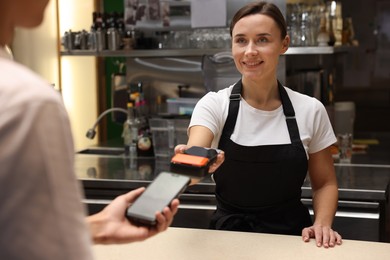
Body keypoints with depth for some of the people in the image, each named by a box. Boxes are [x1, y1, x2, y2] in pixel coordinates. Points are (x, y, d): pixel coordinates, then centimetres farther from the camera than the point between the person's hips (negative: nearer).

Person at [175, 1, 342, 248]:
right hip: (229, 233, 0)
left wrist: (322, 225, -9)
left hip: (291, 235, 0)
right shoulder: (214, 105, -4)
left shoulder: (311, 110, 0)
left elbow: (325, 183, 10)